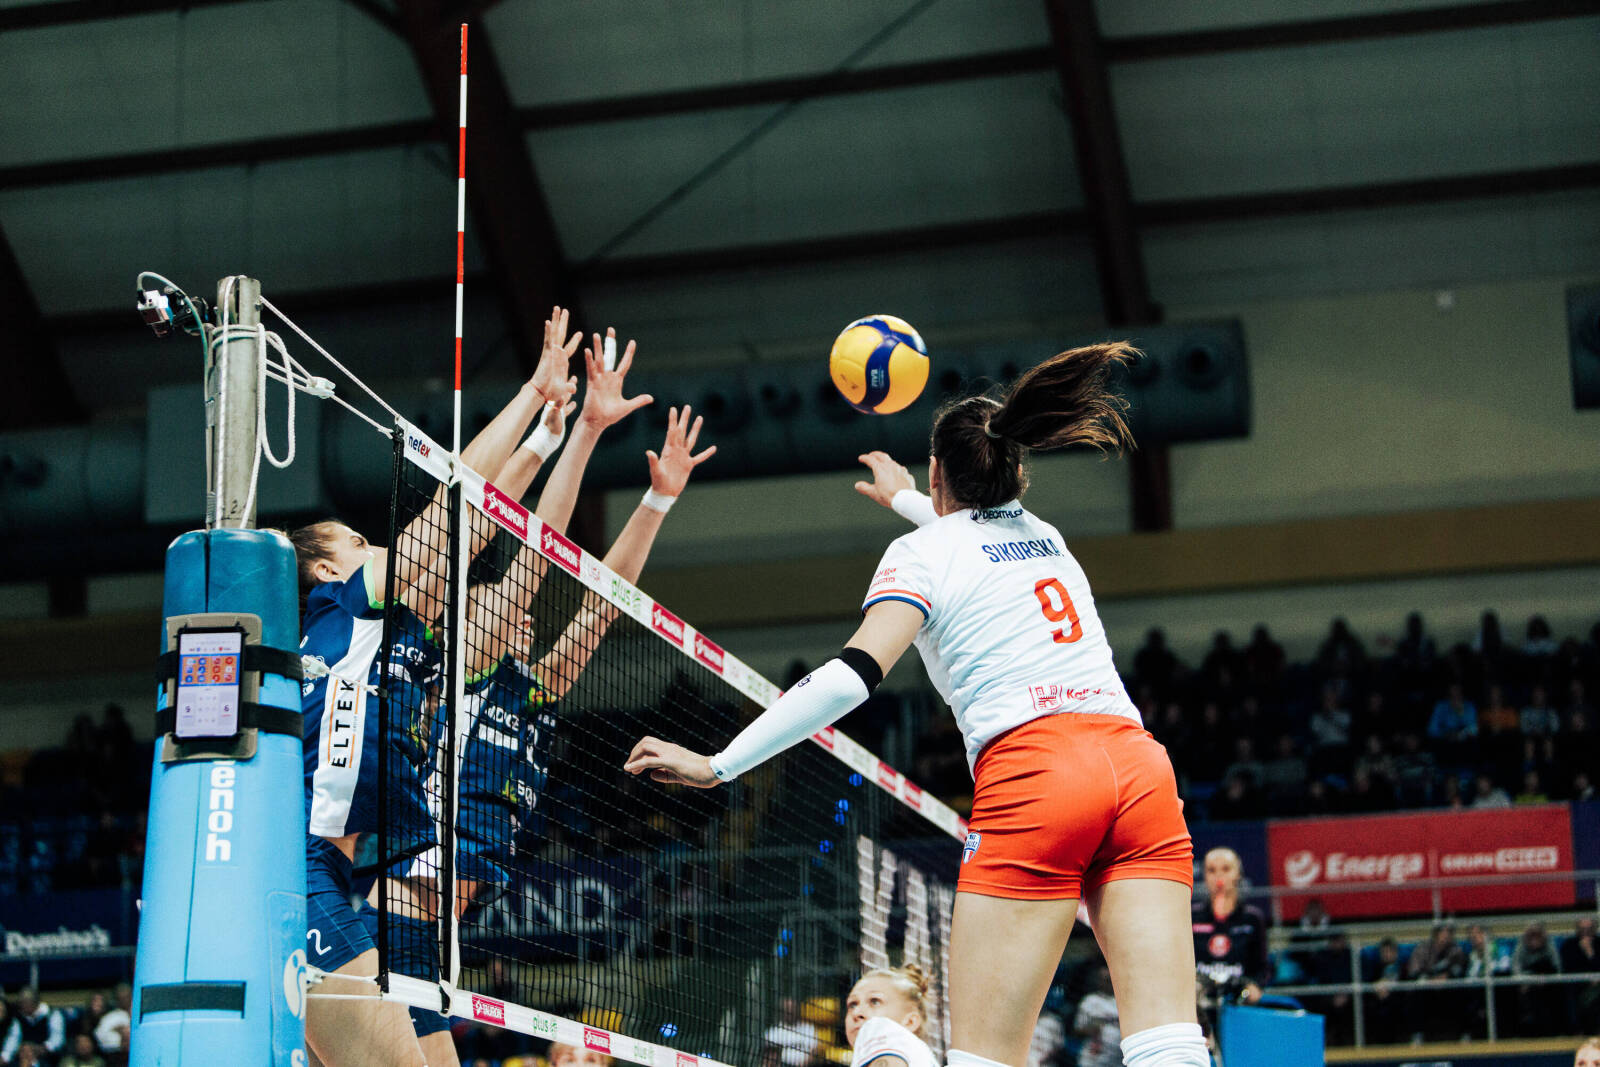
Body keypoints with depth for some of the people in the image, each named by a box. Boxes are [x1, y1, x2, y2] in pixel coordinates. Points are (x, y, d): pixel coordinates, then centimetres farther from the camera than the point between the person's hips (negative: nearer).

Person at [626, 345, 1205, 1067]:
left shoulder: (921, 552, 7)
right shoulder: (1045, 535, 26)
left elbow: (854, 675, -8)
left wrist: (720, 765, -7)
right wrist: (905, 502, 67)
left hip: (1032, 776, -6)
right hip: (1140, 764, 6)